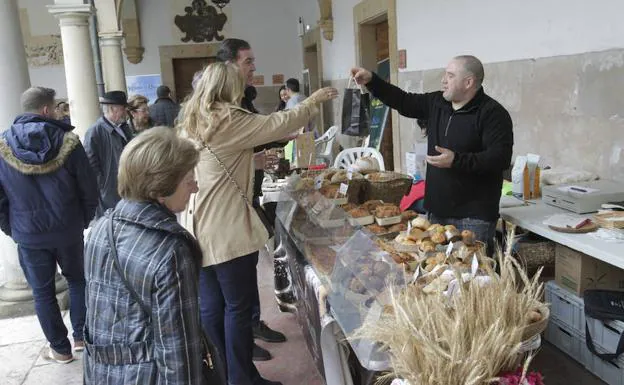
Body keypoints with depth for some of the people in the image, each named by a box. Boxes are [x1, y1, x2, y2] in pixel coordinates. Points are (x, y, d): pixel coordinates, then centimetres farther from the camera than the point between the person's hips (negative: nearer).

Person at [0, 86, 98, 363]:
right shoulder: (68, 142, -11)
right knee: (77, 280, 20)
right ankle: (80, 336, 28)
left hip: (28, 235, 1)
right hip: (68, 230, 0)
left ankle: (60, 349, 23)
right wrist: (85, 221, 7)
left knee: (42, 291, 13)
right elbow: (89, 189, -7)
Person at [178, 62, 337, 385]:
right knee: (238, 308, 4)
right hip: (228, 232, -8)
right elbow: (278, 124, -8)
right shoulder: (228, 120, -14)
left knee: (211, 308, 14)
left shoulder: (191, 123, 12)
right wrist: (314, 101, 6)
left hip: (200, 230, 8)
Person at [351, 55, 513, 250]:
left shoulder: (492, 113, -12)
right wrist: (371, 81, 8)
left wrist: (456, 160, -26)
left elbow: (501, 158, -20)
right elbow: (404, 102, 17)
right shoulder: (436, 103, 10)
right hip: (438, 210, 7)